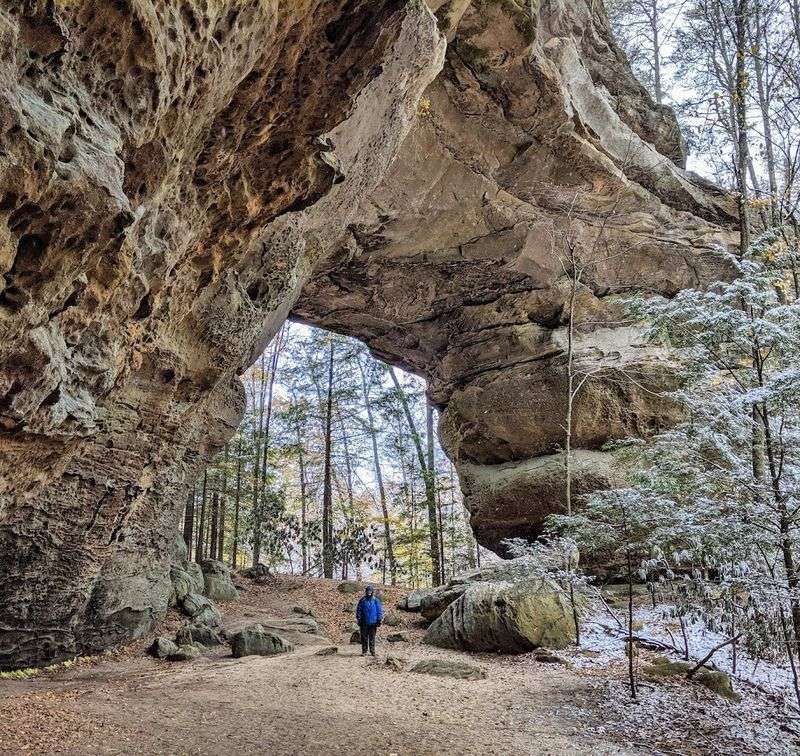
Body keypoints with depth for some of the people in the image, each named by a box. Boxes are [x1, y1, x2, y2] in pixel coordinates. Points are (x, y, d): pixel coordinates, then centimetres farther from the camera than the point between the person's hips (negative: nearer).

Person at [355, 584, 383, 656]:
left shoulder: (376, 600, 2)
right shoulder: (362, 600, 1)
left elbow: (380, 610, 4)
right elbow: (358, 610, 5)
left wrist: (379, 620, -1)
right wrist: (358, 619, 0)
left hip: (373, 622, 0)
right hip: (364, 623, 0)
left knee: (372, 637, 7)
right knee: (364, 637, 4)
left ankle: (372, 651, 15)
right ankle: (364, 651, 11)